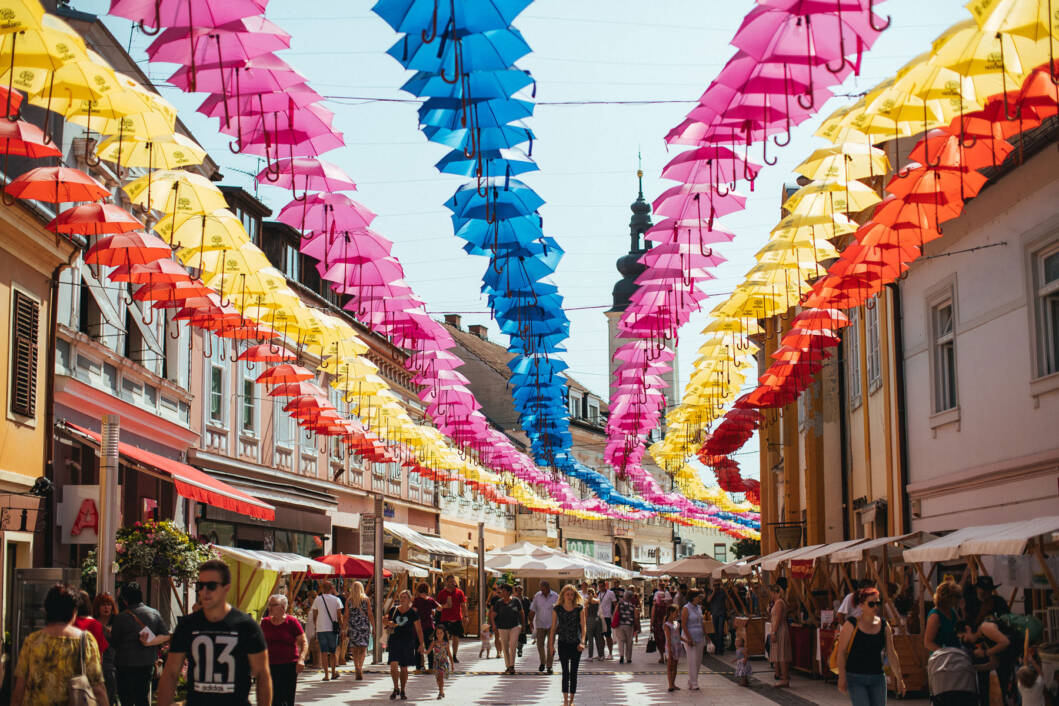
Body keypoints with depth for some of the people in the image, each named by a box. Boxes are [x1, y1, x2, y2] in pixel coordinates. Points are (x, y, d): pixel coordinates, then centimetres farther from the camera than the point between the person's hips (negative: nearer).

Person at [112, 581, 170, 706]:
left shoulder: (121, 617, -12)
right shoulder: (155, 613, 3)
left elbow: (114, 643, -3)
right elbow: (166, 636, 0)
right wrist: (150, 642, -8)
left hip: (126, 664, -5)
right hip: (148, 663, 5)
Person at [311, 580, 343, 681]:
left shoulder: (318, 599, 1)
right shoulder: (336, 600, 0)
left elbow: (314, 617, 5)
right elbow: (339, 616, -2)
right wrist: (341, 627, 10)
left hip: (321, 629, 0)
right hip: (332, 628, 0)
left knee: (324, 652, 0)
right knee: (332, 652, 12)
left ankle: (326, 674, -6)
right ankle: (333, 673, 15)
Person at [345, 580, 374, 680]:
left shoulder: (349, 601, 2)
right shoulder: (366, 600, 0)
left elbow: (346, 616, 0)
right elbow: (370, 615, -1)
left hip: (353, 626, 0)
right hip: (365, 626, 0)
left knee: (355, 650, 7)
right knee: (363, 648, 4)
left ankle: (358, 670, 3)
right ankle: (360, 667, -16)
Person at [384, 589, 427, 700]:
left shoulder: (413, 613, -2)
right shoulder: (393, 610, 4)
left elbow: (419, 630, 1)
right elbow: (386, 622, 18)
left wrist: (421, 644, -3)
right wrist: (389, 624, -6)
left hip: (407, 642, -1)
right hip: (394, 641, 1)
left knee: (404, 668, 6)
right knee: (393, 665, -11)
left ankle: (402, 691, 20)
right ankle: (396, 688, 5)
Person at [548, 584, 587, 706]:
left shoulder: (579, 608, -3)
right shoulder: (557, 609, -1)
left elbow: (583, 627, -4)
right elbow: (553, 627, 5)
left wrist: (582, 642, -17)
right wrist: (551, 644, 4)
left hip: (576, 644, 0)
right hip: (563, 643, 0)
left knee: (574, 672, 5)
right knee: (565, 672, -1)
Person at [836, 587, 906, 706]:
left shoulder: (884, 625, 6)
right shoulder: (851, 624, -6)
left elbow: (891, 653, 11)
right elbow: (841, 652, -6)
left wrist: (899, 678, 9)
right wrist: (842, 678, -13)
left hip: (878, 678, 4)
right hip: (856, 678, -4)